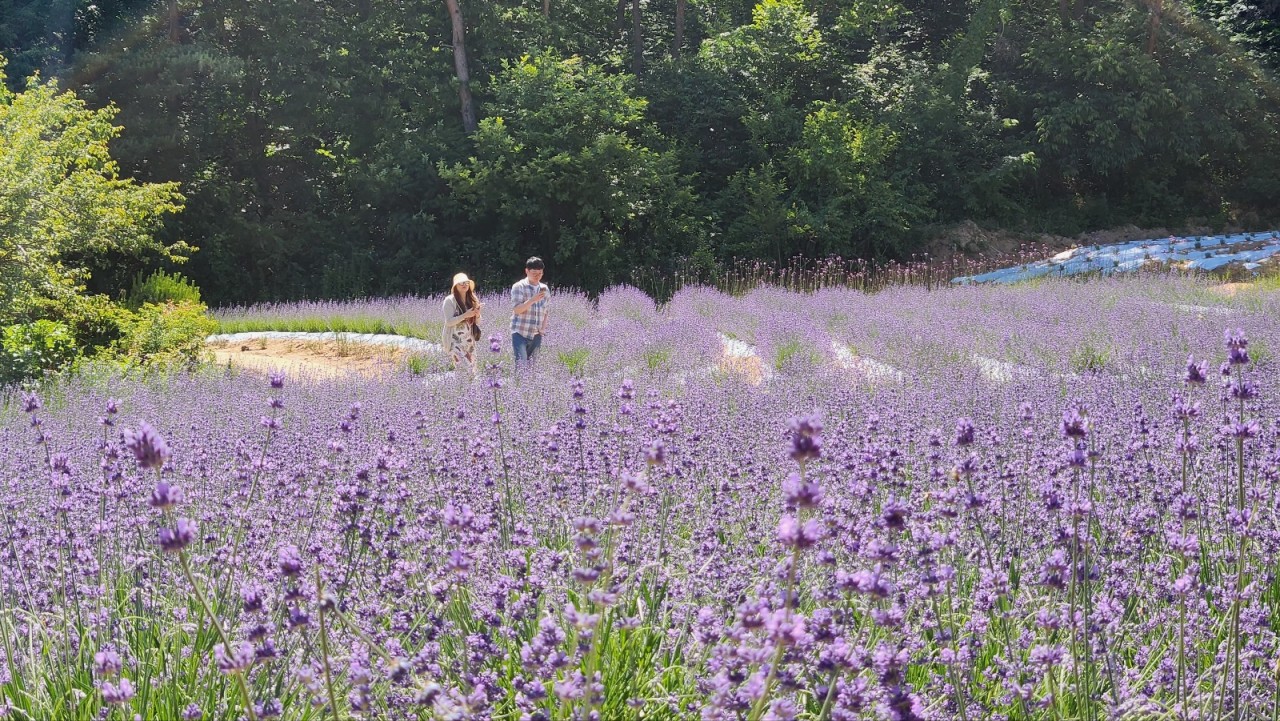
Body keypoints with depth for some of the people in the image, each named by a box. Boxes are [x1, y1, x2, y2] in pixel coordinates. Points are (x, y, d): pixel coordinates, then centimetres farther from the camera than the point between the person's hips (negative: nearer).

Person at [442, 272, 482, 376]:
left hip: (469, 340, 6)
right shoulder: (450, 300, -7)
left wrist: (477, 315, -7)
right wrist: (465, 315, -21)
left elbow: (477, 322, 15)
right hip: (455, 341, -6)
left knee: (472, 370, 3)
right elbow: (448, 322, -13)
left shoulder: (472, 300, 10)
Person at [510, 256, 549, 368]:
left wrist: (543, 327, 6)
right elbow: (517, 309, -13)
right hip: (520, 333, -5)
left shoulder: (545, 289, 12)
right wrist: (533, 300, -25)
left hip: (536, 335, 5)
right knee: (521, 365, -15)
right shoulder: (519, 287, -4)